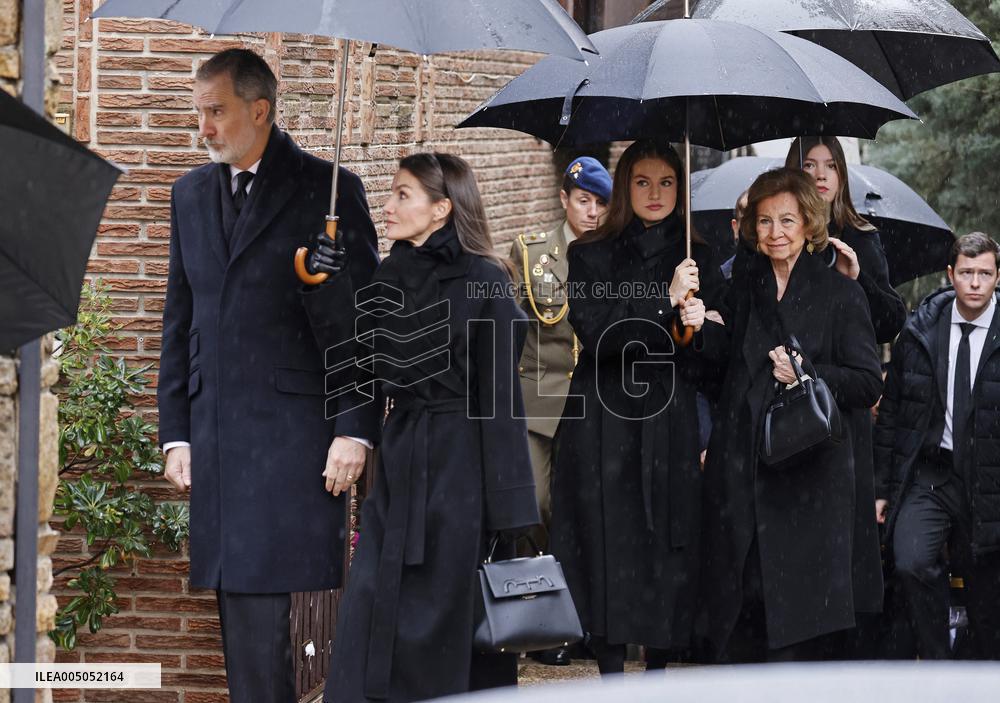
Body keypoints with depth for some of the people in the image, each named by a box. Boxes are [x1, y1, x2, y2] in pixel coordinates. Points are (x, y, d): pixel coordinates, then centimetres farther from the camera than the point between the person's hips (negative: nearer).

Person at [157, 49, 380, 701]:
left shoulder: (329, 189, -1)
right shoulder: (192, 194, 16)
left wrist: (354, 431, -9)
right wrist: (176, 432, 12)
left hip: (294, 433, -5)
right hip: (217, 438, 5)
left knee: (263, 600, -10)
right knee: (242, 608, 5)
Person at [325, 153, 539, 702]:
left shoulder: (485, 282, -8)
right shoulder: (388, 279, 10)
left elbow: (500, 395, -10)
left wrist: (508, 508, -12)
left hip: (460, 466, -6)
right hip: (399, 464, 6)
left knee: (448, 617, 1)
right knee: (371, 611, 1)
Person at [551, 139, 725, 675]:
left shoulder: (697, 259, 12)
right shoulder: (591, 256, 4)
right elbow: (595, 332, -10)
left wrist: (700, 325, -10)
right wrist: (665, 300, -17)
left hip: (671, 422, 2)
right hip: (605, 423, -2)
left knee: (671, 546, -2)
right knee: (609, 548, -5)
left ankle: (658, 670, 8)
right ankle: (611, 674, 1)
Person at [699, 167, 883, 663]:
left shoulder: (840, 294, 1)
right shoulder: (744, 291, 15)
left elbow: (868, 384, -2)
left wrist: (809, 374, -16)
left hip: (807, 468, -4)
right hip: (739, 468, 4)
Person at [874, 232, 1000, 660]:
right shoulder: (920, 332, 1)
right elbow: (890, 412, 8)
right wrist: (882, 487, 7)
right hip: (926, 477, 1)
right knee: (912, 564, -20)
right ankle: (935, 663, -4)